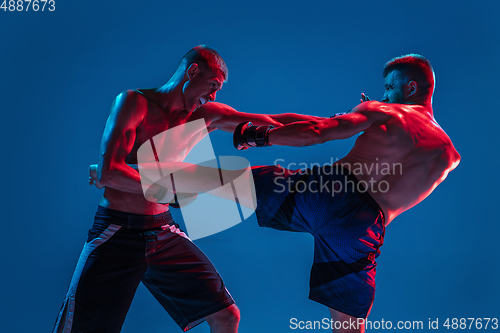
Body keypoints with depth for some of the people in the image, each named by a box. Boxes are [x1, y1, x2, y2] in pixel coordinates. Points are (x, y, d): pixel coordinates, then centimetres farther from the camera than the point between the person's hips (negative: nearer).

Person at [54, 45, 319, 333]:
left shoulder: (206, 115, 6)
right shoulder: (134, 102, -8)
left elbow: (276, 124, 3)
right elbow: (108, 173, -19)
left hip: (164, 232, 5)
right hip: (117, 233, -4)